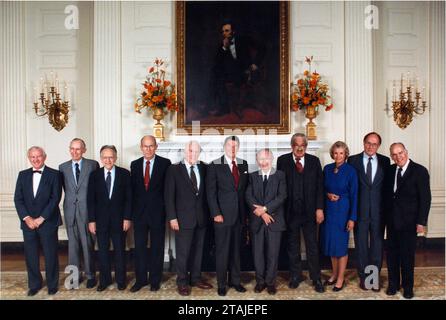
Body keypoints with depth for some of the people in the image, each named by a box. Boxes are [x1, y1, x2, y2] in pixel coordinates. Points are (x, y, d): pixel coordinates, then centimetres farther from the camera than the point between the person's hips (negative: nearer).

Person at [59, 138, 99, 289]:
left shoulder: (93, 165, -1)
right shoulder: (63, 167, 9)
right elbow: (65, 188, 13)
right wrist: (70, 199, 5)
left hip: (87, 210, -3)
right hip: (70, 210, 3)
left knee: (87, 244, 2)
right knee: (73, 244, 10)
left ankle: (90, 275, 14)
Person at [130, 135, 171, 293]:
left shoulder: (165, 163, -4)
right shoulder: (135, 164, 7)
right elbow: (132, 188, 9)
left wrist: (168, 210, -5)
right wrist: (132, 210, 5)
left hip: (158, 212, -3)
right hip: (139, 212, 3)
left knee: (157, 248, 8)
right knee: (139, 247, 8)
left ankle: (155, 280, 22)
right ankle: (140, 279, 22)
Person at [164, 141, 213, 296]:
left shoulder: (204, 168, 4)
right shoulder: (174, 169, -4)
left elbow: (207, 191, 7)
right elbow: (169, 195, -5)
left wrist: (208, 213, 2)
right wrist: (172, 217, -10)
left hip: (201, 217, 3)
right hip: (183, 218, -3)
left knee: (198, 250, 14)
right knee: (183, 252, 4)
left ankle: (196, 278, 29)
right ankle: (182, 282, 20)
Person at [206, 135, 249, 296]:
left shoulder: (243, 164, 10)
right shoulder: (215, 165, -3)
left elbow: (245, 189, 12)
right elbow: (211, 192, -6)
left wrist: (246, 211, 7)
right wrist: (216, 213, -12)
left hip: (240, 215, 4)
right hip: (223, 215, -4)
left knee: (236, 249, 12)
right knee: (222, 251, 4)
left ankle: (235, 280, 25)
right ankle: (221, 284, 17)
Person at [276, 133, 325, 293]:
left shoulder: (314, 161, 3)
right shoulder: (282, 161, 0)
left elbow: (319, 186, 1)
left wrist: (319, 208, -5)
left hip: (310, 211, 0)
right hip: (290, 212, 0)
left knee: (312, 246, 7)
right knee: (293, 246, 13)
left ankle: (316, 278, 21)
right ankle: (295, 275, 28)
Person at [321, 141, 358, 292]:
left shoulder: (351, 170, -10)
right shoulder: (327, 168, 3)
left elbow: (353, 195, -10)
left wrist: (352, 218, -13)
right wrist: (327, 194, -11)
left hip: (343, 210, -4)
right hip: (329, 209, 4)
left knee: (341, 244, 3)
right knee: (330, 242, 12)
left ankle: (341, 278, 17)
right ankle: (334, 274, 28)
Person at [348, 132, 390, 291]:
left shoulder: (385, 161, 4)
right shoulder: (353, 160, -1)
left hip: (378, 211, 1)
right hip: (360, 210, -1)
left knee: (377, 244, 10)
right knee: (361, 245, 9)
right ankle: (363, 276, 24)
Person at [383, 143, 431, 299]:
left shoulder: (419, 171, -9)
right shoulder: (390, 170, 5)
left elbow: (425, 198, -10)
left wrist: (421, 222, -13)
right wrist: (385, 215, 5)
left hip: (409, 221, -4)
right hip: (392, 220, 4)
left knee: (407, 254, 6)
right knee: (392, 253, 11)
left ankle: (408, 286, 24)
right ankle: (393, 283, 26)